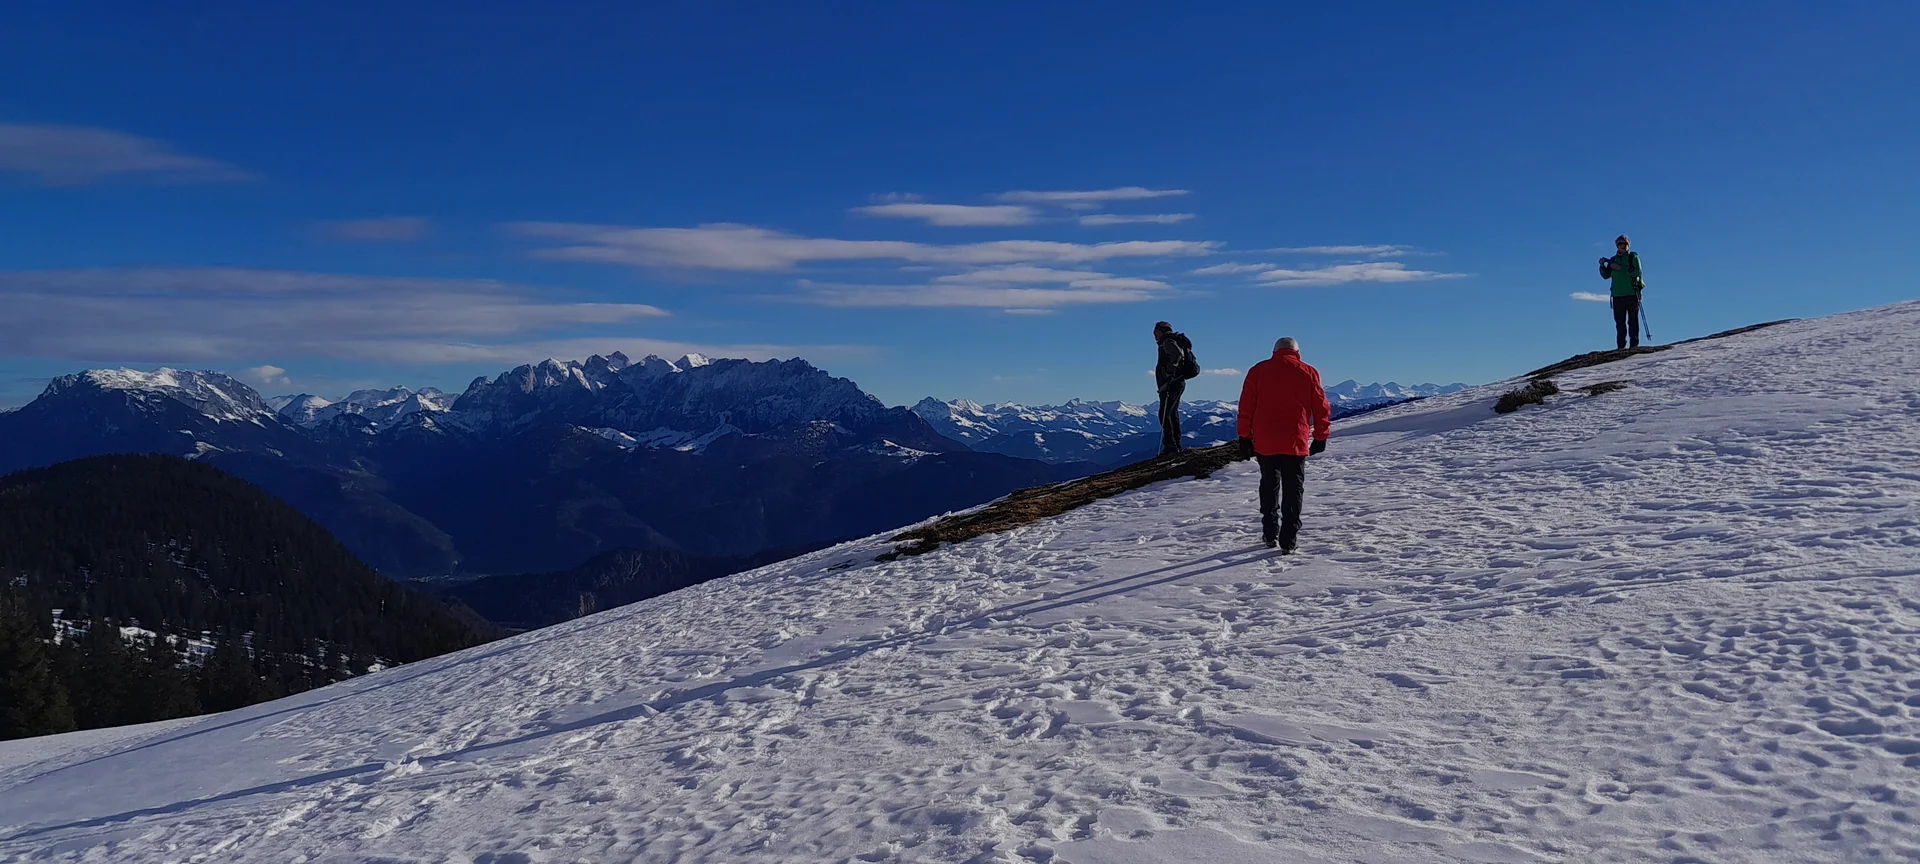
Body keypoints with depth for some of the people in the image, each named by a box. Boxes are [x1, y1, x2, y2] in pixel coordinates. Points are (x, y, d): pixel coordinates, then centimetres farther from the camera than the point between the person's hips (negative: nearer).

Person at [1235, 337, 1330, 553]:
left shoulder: (1258, 371, 4)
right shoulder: (1309, 373, 2)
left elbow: (1246, 407, 2)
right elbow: (1321, 407, 4)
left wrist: (1245, 437, 7)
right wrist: (1320, 437, 13)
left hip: (1264, 442, 1)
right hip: (1295, 442, -1)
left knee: (1269, 485, 17)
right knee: (1293, 489, 4)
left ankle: (1270, 534, 17)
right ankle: (1288, 541, 0)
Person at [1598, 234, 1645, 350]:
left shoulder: (1633, 257, 5)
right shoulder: (1613, 260, 17)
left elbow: (1637, 272, -10)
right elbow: (1606, 275, 13)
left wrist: (1621, 268, -13)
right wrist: (1602, 265, -3)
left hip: (1632, 294, -4)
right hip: (1617, 295, 4)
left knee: (1633, 321, -5)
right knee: (1619, 322, 2)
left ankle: (1634, 345, -5)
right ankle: (1621, 347, 4)